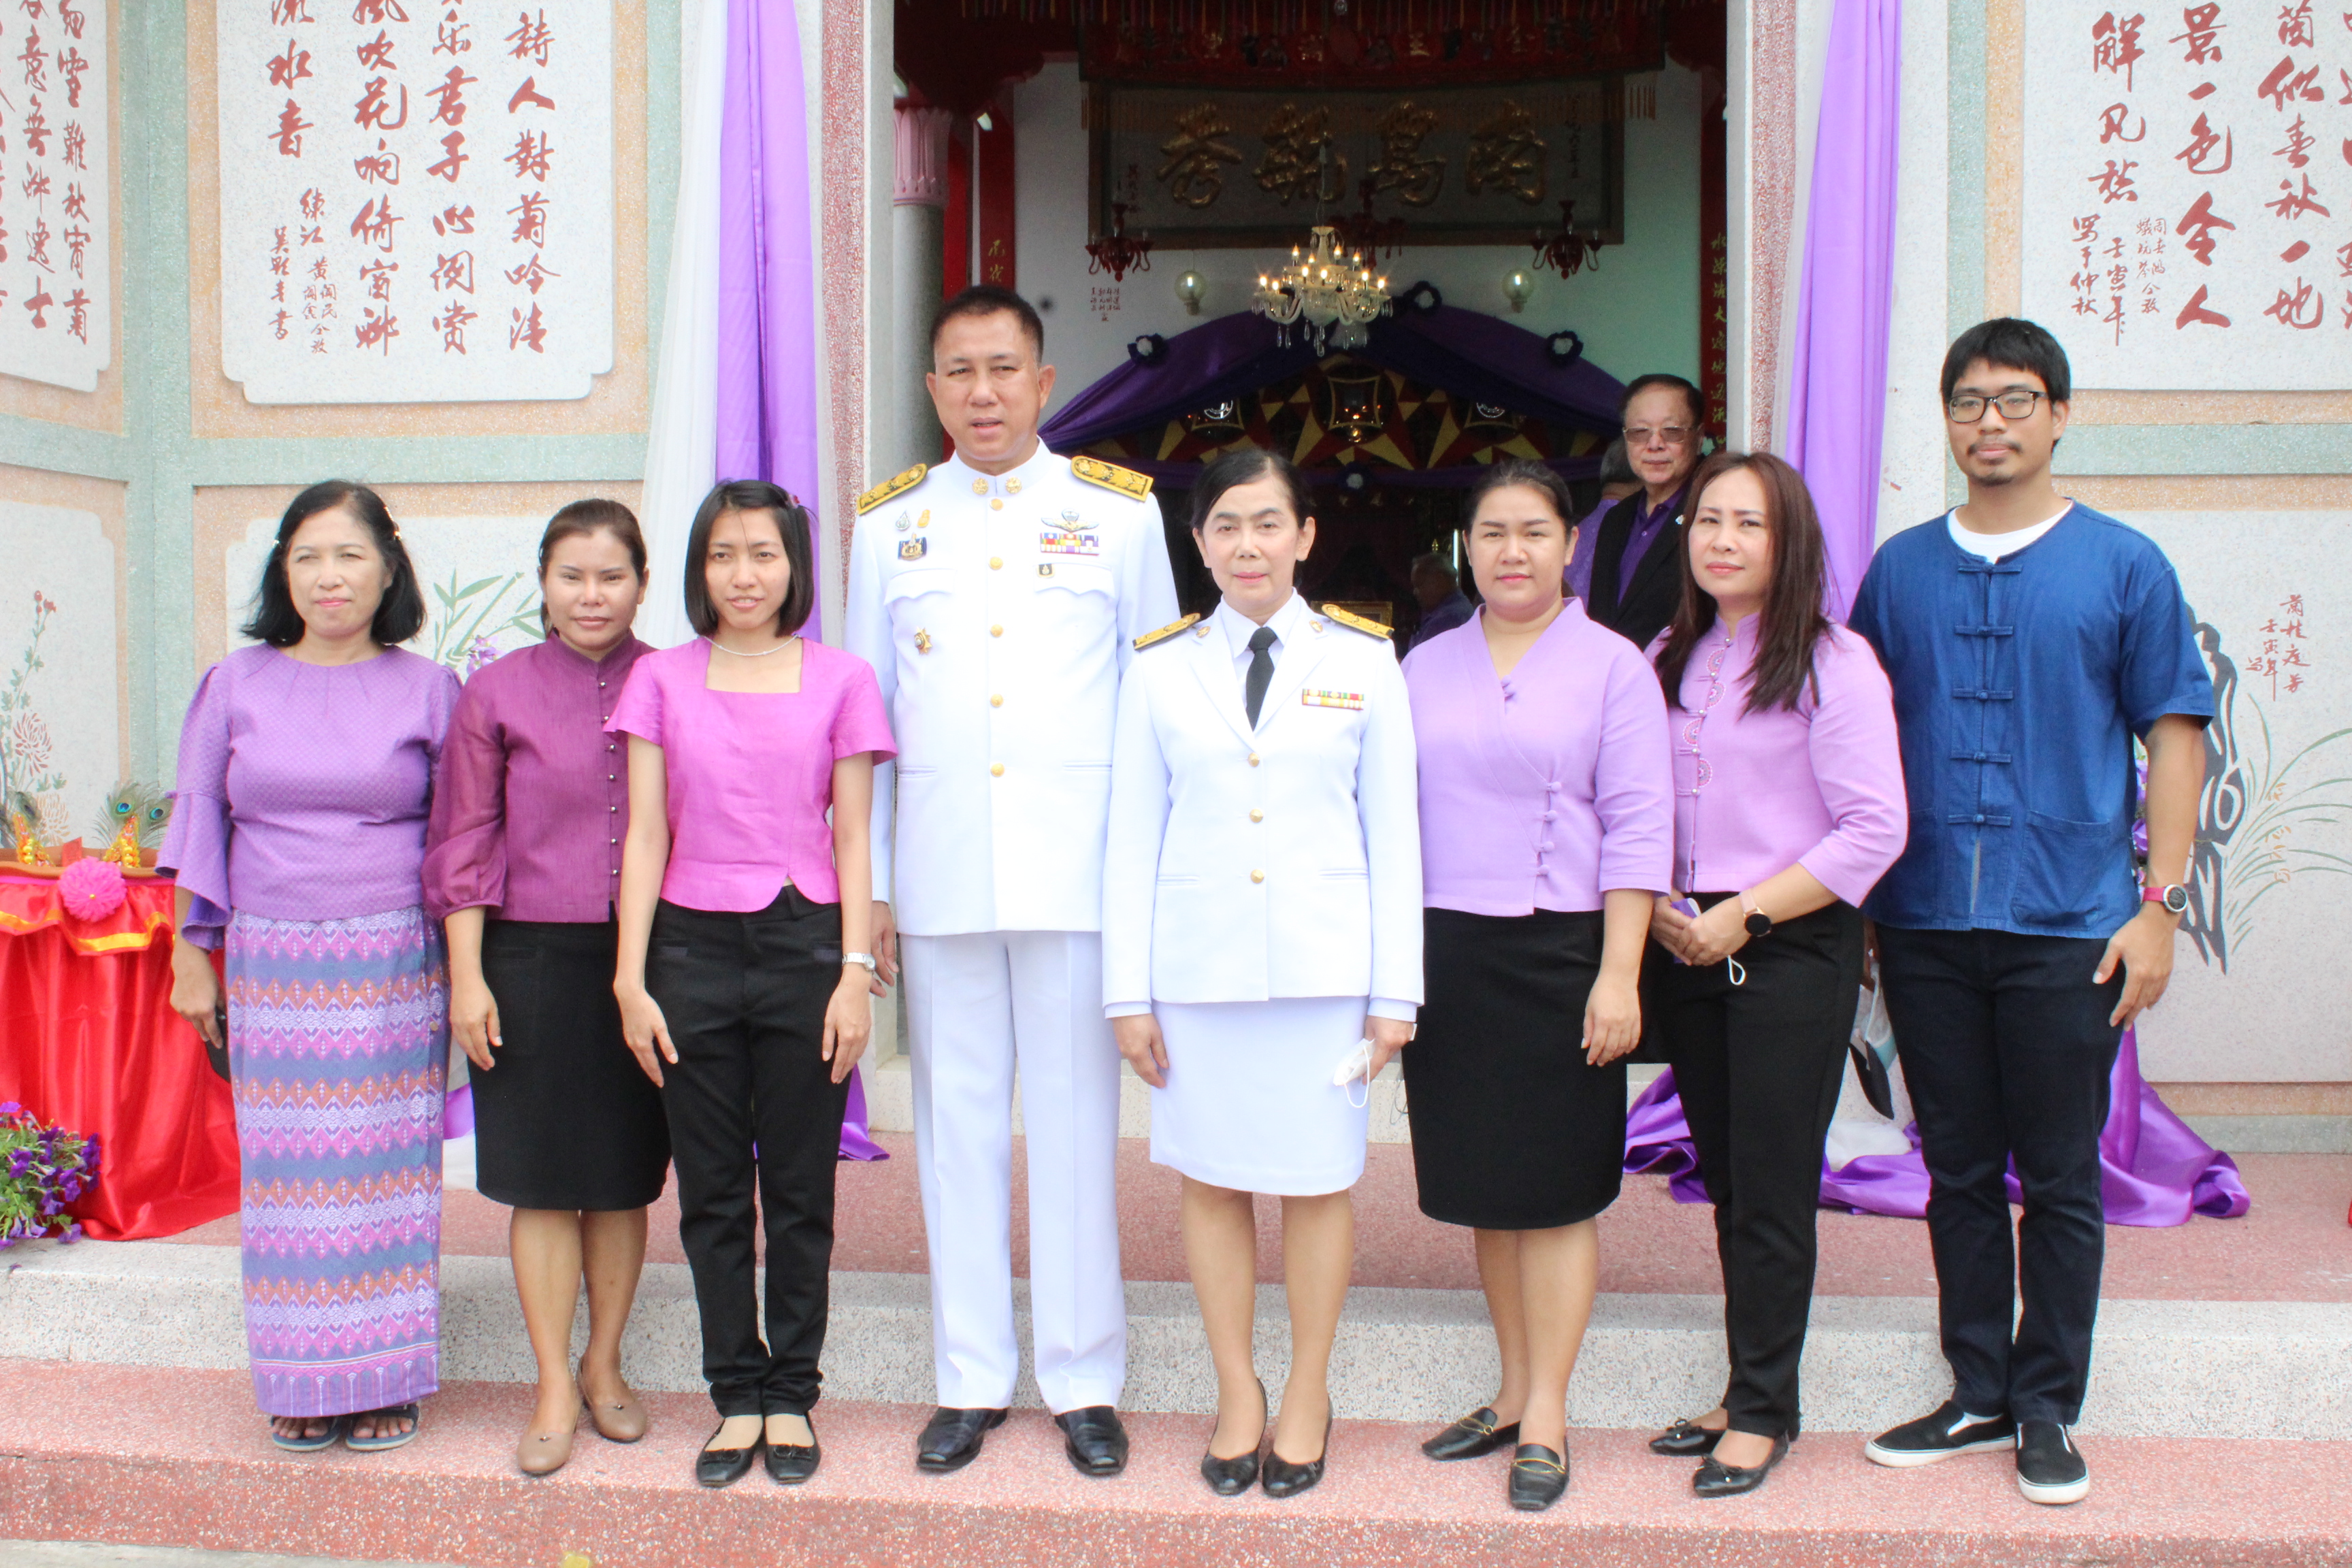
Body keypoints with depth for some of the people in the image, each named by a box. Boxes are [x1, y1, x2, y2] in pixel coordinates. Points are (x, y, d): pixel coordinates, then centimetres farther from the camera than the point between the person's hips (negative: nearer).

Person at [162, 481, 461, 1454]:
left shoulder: (427, 690, 3)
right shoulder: (236, 684, 6)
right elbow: (200, 819, 10)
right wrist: (193, 956, 7)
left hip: (394, 964, -1)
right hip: (272, 965, 1)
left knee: (388, 1168, 2)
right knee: (291, 1173, 4)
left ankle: (385, 1377, 14)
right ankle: (305, 1384, 17)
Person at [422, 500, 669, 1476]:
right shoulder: (496, 693, 0)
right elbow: (465, 843, 1)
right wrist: (467, 976, -4)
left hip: (643, 959, 1)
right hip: (532, 958, -1)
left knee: (624, 1177, 10)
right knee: (542, 1183, 4)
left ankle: (604, 1365, 27)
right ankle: (555, 1389, 16)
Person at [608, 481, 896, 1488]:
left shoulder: (839, 681, 2)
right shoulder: (662, 680, 5)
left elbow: (852, 841, 2)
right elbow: (645, 837, 4)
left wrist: (856, 973, -4)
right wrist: (631, 978, -1)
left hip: (804, 948, -1)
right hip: (692, 949, 1)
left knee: (800, 1190, 6)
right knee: (712, 1193, 8)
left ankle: (791, 1396, 20)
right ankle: (737, 1397, 20)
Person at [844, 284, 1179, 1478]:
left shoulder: (1119, 510, 6)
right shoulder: (888, 524, 10)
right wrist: (865, 882, 6)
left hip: (1077, 868, -2)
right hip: (938, 873, 2)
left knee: (1076, 1123, 2)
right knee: (957, 1121, 7)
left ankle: (1083, 1382, 16)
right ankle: (972, 1380, 20)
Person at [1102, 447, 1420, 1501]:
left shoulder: (1363, 661, 4)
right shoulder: (1161, 668, 5)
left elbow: (1392, 832, 3)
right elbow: (1133, 837, 5)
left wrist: (1395, 988, -1)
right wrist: (1128, 991, 2)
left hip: (1324, 966, -1)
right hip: (1197, 969, 1)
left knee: (1317, 1182, 7)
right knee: (1211, 1179, 8)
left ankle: (1308, 1395, 25)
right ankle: (1236, 1393, 25)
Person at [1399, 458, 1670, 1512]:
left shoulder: (1611, 665, 0)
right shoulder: (1424, 668, 11)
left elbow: (1636, 828, -5)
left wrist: (1619, 975, -11)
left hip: (1556, 952, -4)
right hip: (1443, 952, 4)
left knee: (1554, 1189, 2)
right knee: (1483, 1186, 11)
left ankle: (1546, 1420, 11)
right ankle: (1513, 1392, 25)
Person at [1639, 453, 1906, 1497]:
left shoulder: (1834, 662, -7)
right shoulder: (1669, 661, 11)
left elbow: (1875, 831, -12)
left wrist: (1743, 915, -14)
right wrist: (1654, 905, -2)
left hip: (1793, 950, -5)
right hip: (1684, 948, 6)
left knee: (1772, 1185, 0)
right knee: (1725, 1178, 12)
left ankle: (1762, 1411, 13)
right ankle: (1753, 1392, 24)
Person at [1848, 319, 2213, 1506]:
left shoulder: (2123, 565, 2)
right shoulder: (1900, 569, 9)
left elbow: (2174, 736, 1)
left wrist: (2159, 903, -6)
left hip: (2067, 926, -2)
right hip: (1925, 923, 3)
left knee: (2060, 1182, 5)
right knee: (1959, 1173, 11)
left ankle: (2048, 1409, 19)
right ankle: (1978, 1394, 24)